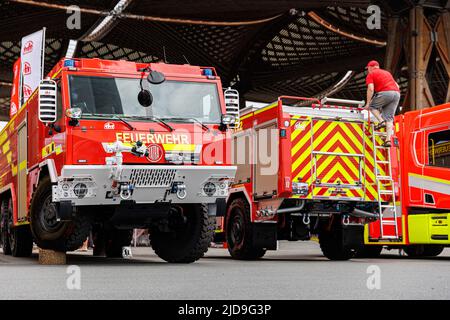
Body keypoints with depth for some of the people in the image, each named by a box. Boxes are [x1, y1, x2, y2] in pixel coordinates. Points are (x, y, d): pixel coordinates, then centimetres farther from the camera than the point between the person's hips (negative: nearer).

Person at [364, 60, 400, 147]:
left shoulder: (371, 74, 10)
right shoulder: (387, 72, 31)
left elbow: (371, 89, -4)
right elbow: (397, 86, 28)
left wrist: (368, 103, -1)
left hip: (385, 93, -6)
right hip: (396, 93, 6)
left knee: (372, 106, 18)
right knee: (389, 117, 7)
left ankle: (381, 121, -5)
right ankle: (388, 139, -3)